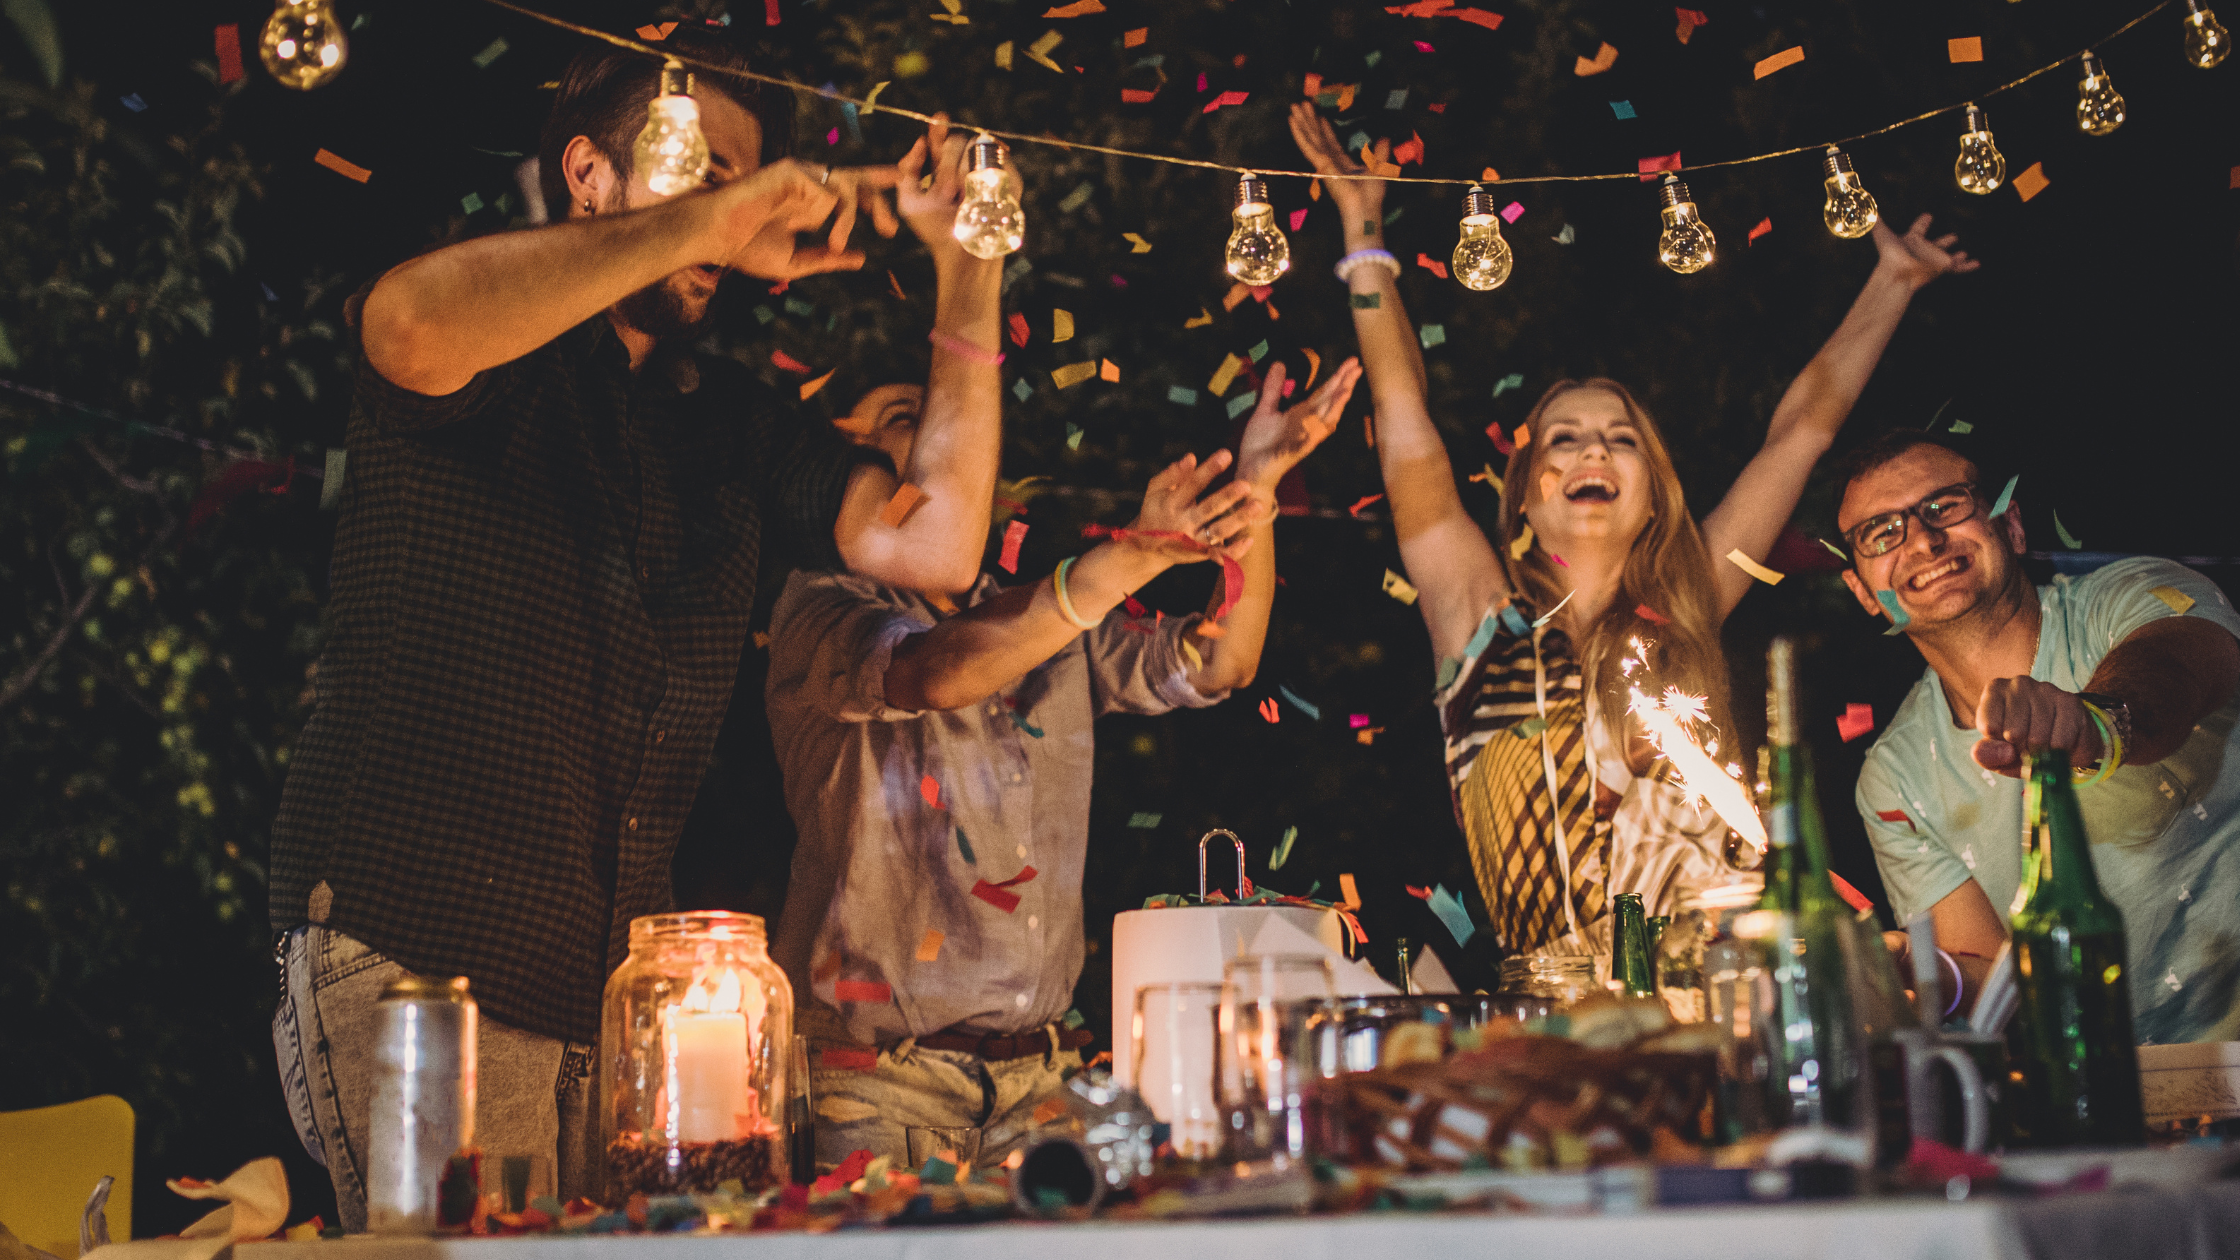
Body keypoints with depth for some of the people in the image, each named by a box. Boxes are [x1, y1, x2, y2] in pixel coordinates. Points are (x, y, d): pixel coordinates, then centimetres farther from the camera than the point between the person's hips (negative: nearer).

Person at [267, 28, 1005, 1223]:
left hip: (617, 985, 6)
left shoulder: (722, 416, 15)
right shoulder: (498, 362, -2)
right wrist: (710, 219, -25)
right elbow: (412, 322, -29)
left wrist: (969, 274, 0)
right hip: (412, 960, -5)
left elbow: (932, 545, 3)